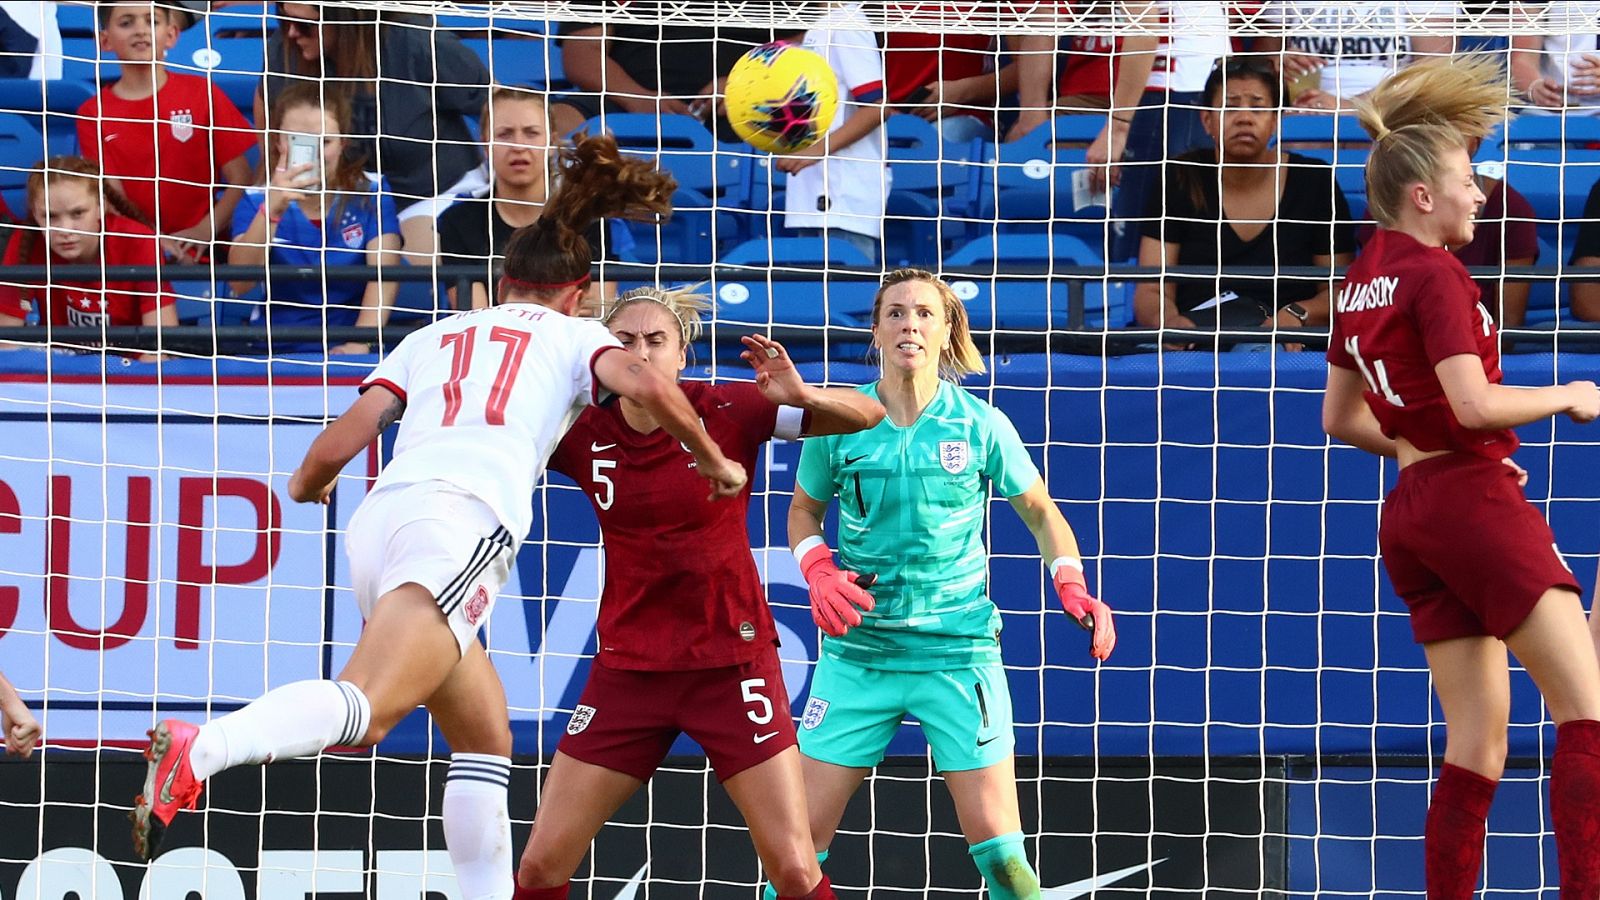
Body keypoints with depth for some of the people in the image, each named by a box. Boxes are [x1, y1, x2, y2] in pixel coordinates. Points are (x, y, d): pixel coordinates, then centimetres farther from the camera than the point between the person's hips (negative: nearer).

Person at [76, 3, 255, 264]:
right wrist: (156, 242, -20)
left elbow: (240, 181, 4)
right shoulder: (93, 114, 6)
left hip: (201, 254, -1)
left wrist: (205, 231, -12)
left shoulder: (201, 93, 5)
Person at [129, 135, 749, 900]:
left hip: (377, 519, 6)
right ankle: (197, 750, -48)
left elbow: (339, 443, 21)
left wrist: (305, 486, 43)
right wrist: (714, 463, 15)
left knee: (486, 743, 18)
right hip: (460, 520, -6)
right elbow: (647, 386, 0)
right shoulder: (572, 336, 20)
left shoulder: (434, 337, 30)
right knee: (364, 710, -26)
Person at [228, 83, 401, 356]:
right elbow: (240, 283, -11)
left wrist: (360, 343, -23)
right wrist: (272, 209, -24)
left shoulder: (370, 194, 5)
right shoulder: (256, 201, 5)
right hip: (279, 349, 2)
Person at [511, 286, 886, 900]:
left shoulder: (729, 413, -9)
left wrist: (802, 397, -30)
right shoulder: (583, 435, -3)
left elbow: (869, 414, -10)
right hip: (628, 667, 2)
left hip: (731, 663, -2)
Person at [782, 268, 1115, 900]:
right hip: (859, 652, 1)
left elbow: (1040, 512, 10)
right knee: (802, 837, -2)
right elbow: (804, 510, 15)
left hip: (958, 651, -1)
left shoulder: (980, 425, -3)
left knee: (998, 849, -7)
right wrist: (819, 572, -5)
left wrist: (1072, 588, -6)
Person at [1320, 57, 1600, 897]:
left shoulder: (1361, 283, 15)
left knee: (1477, 740, 8)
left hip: (1411, 512, 9)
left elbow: (1340, 418, 23)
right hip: (1474, 498, -9)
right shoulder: (1435, 275, -11)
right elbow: (1474, 402, -20)